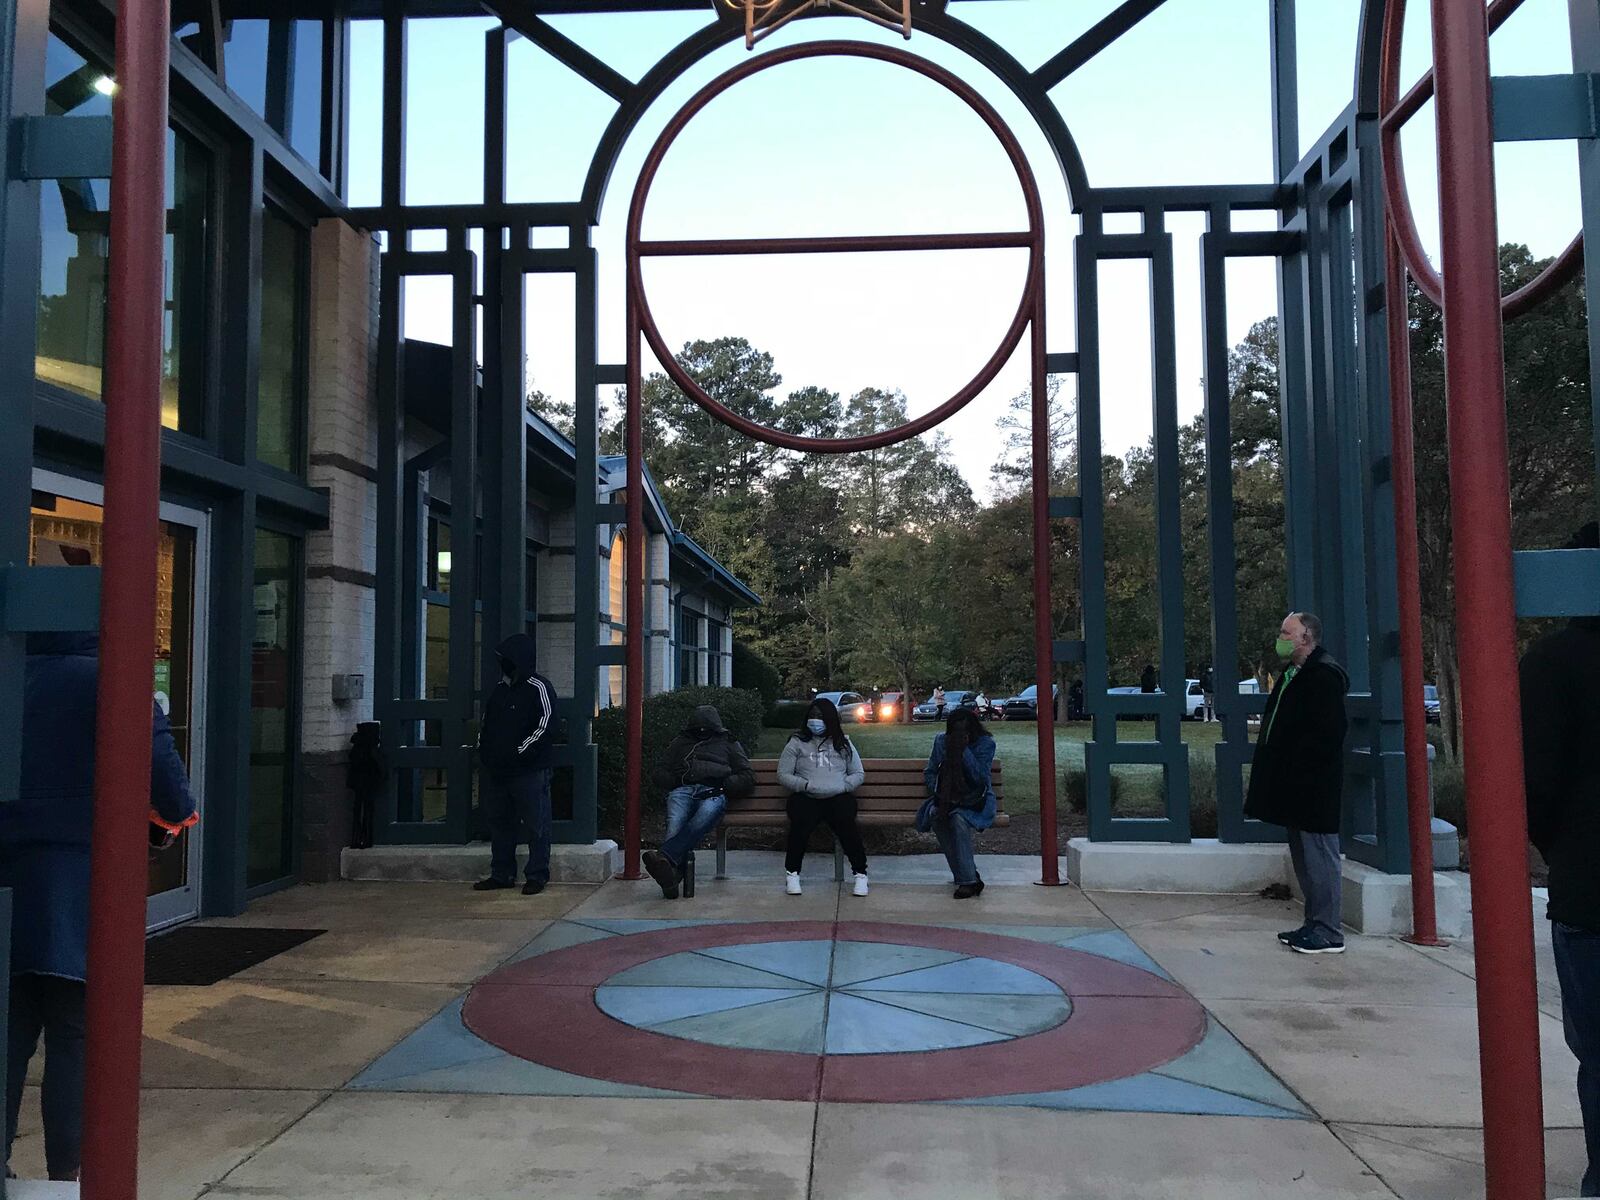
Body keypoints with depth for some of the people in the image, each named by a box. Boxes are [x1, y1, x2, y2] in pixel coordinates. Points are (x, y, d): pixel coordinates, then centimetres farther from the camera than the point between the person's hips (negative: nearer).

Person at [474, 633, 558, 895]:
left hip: (530, 772, -8)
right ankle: (502, 874, 23)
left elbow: (545, 727, -15)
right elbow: (486, 723, 26)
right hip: (496, 771, 8)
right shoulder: (499, 688, 16)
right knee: (500, 823, 13)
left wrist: (518, 752, -18)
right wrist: (483, 748, 10)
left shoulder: (539, 688, -7)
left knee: (536, 825, -2)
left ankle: (537, 876, 5)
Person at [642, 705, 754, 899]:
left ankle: (664, 856, -58)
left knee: (701, 821, -38)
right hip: (683, 790, 2)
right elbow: (660, 774, 28)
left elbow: (748, 779, 19)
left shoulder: (728, 745, 28)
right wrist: (675, 781, 5)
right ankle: (672, 874, -50)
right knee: (675, 824, -34)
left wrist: (723, 783, 1)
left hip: (713, 792, -2)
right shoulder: (681, 743, 34)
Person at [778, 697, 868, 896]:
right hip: (806, 797, -1)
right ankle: (792, 873, -17)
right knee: (801, 824, -33)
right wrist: (806, 785, -11)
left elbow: (859, 773, 16)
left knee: (846, 824, -32)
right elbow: (783, 775, 7)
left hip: (838, 797, 1)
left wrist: (842, 786, -5)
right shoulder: (797, 743, 13)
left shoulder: (843, 743, 19)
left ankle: (861, 874, -22)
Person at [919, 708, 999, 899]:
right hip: (946, 798, 3)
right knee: (935, 815, -31)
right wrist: (938, 793, -4)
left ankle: (968, 880, -31)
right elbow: (929, 772, 14)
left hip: (975, 799, -3)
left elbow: (980, 777, -16)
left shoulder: (986, 743, -5)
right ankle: (970, 876, -24)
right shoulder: (941, 741, 7)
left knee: (958, 818, -35)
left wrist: (964, 750, -20)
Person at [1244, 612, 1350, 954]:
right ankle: (1315, 925, 24)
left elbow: (1326, 734, -22)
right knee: (1304, 859, 15)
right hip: (1295, 789, 10)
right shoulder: (1292, 675, 17)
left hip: (1313, 790, -10)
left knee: (1319, 858, -4)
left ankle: (1328, 932, 3)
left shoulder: (1324, 675, -15)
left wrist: (1300, 772, -20)